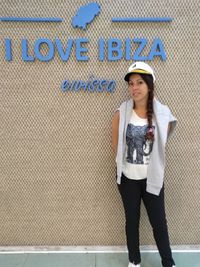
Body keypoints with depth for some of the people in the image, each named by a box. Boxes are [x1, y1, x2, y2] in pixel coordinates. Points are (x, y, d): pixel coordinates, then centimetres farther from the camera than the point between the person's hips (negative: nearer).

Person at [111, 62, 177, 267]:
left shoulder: (162, 114, -11)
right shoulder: (121, 114, -13)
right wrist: (126, 161, 8)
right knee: (132, 220, 16)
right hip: (128, 177, 0)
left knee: (159, 222, 11)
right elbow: (115, 145, -1)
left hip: (152, 177, 0)